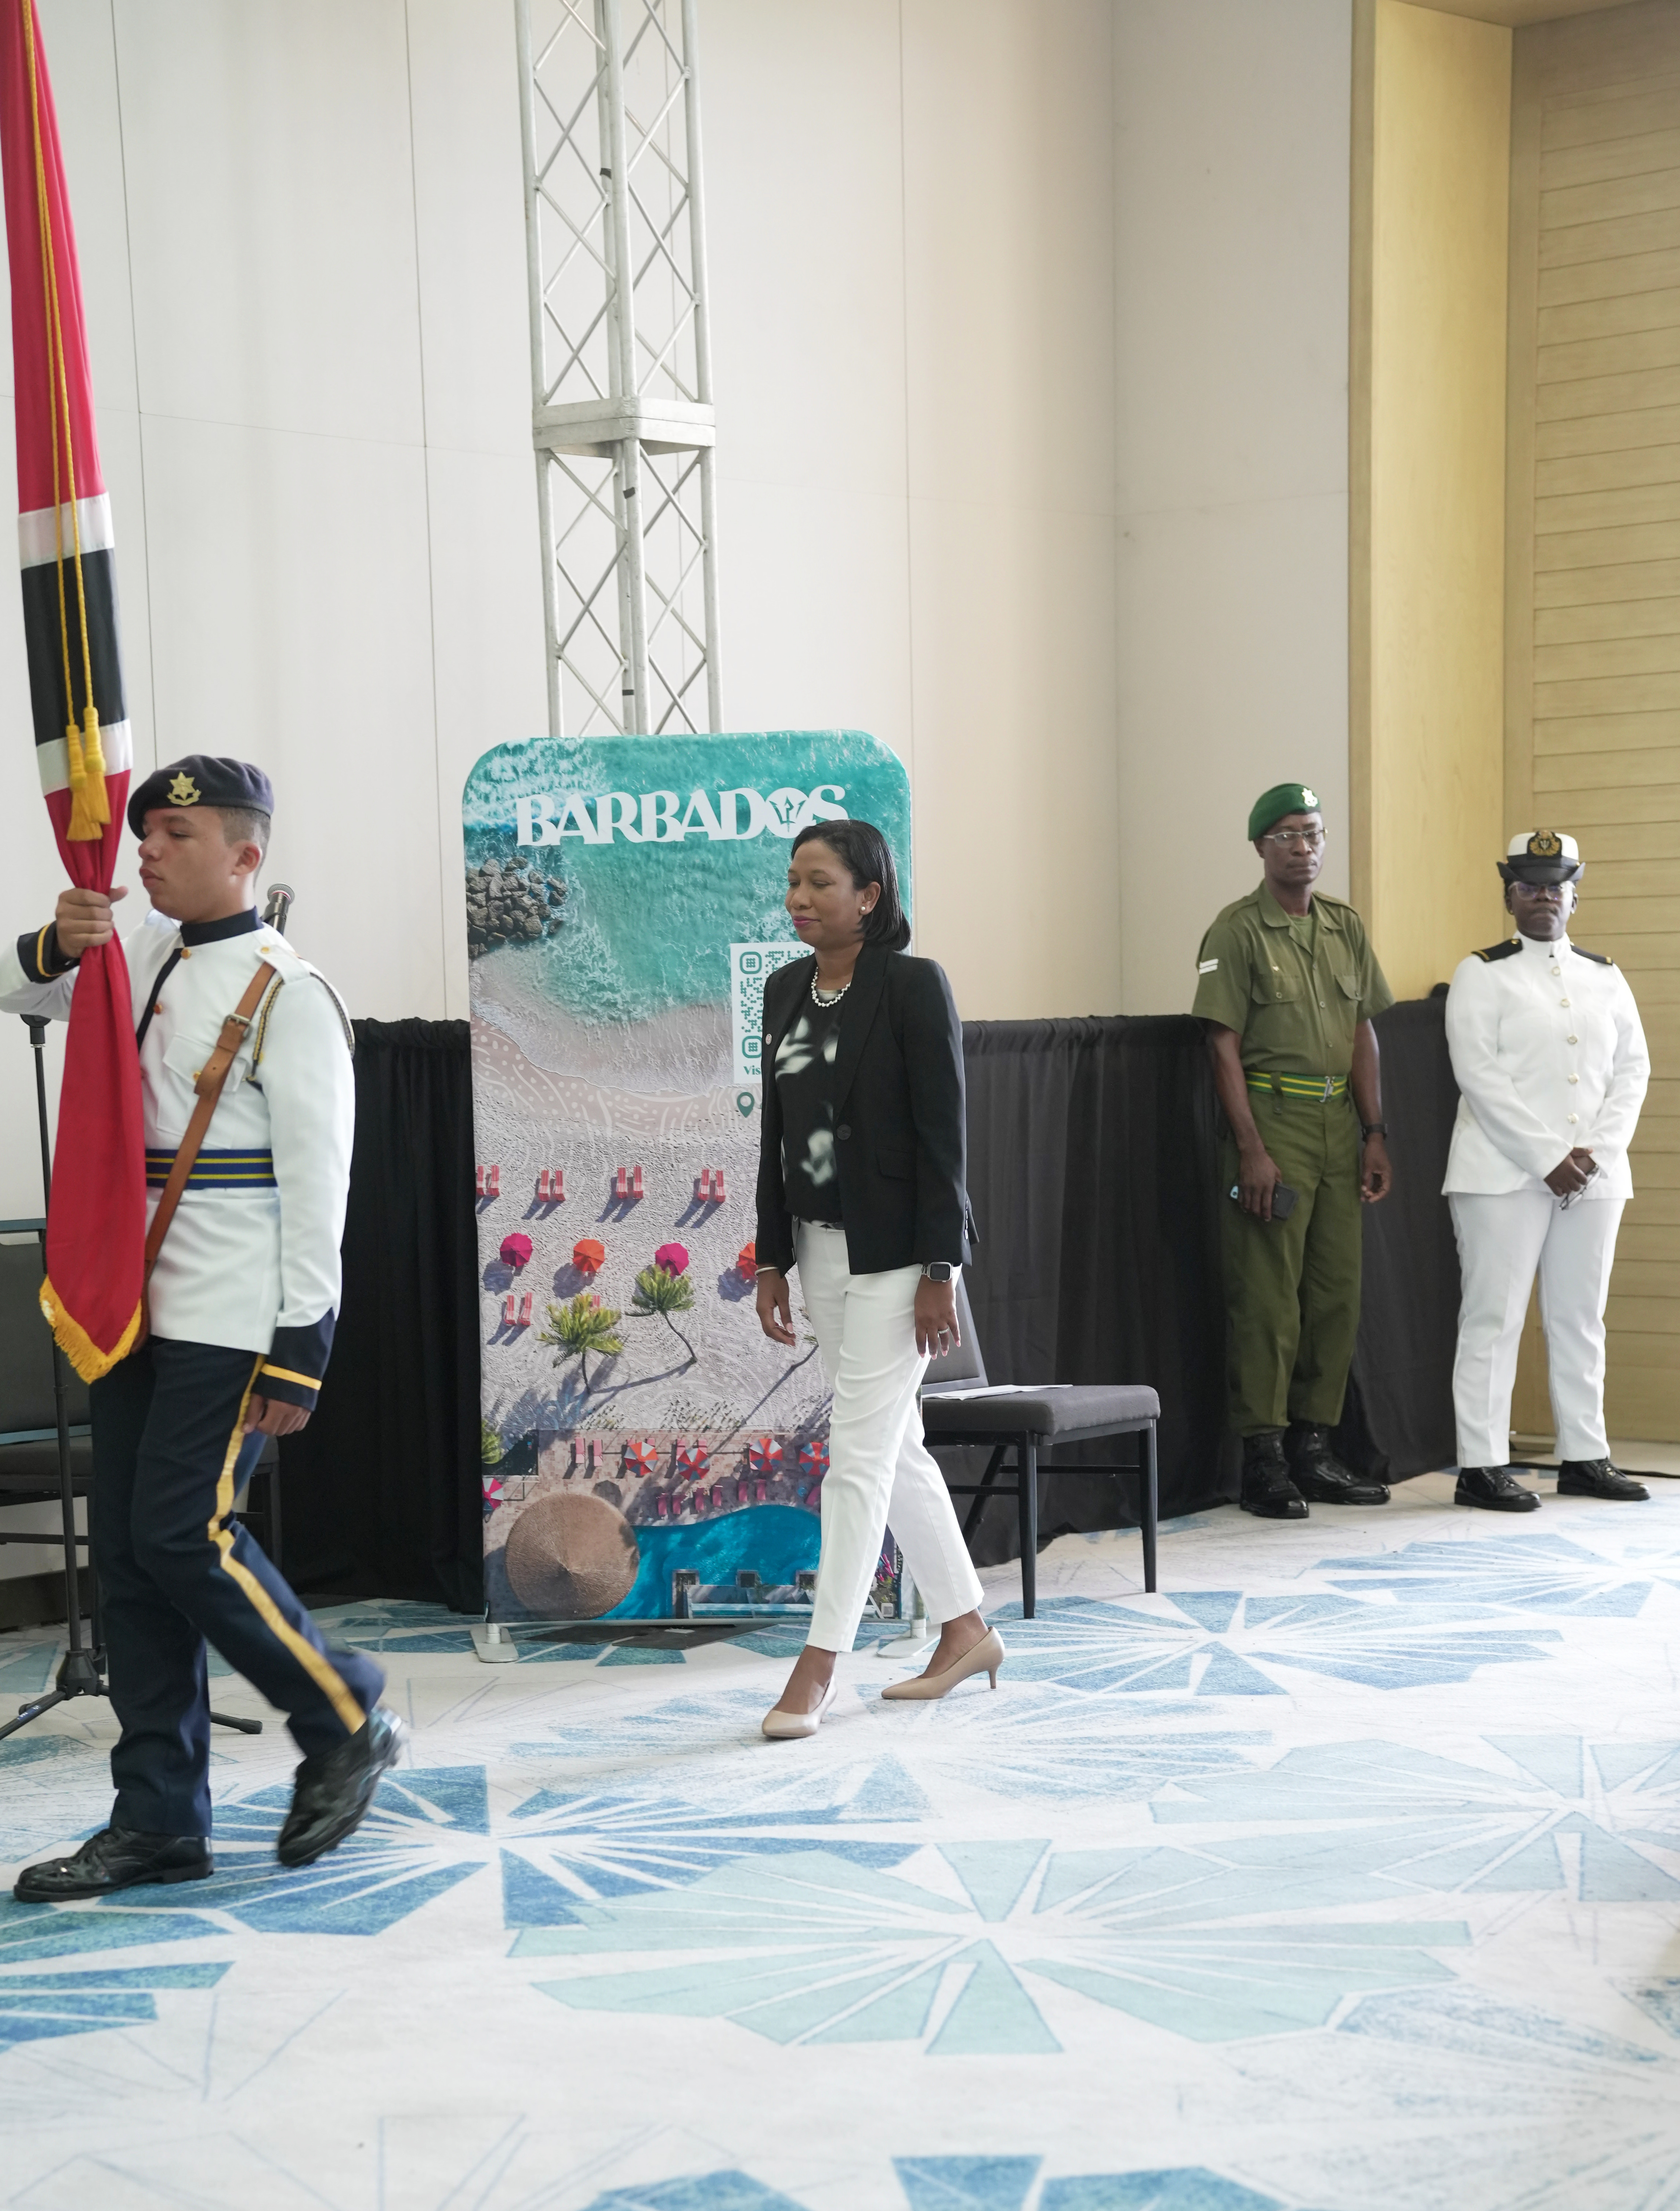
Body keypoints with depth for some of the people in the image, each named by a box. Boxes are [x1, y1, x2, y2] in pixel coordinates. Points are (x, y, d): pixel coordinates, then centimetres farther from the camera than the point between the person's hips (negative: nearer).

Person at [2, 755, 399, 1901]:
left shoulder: (288, 995, -11)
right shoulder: (144, 957, 11)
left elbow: (316, 1181, -14)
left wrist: (299, 1351, -16)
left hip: (235, 1323, -8)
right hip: (139, 1309, 8)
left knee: (184, 1534, -11)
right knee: (128, 1552, 7)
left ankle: (346, 1725, 11)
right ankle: (159, 1821, 14)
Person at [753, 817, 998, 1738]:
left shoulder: (913, 986, -11)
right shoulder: (786, 989, 9)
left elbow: (944, 1132, -14)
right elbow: (776, 1131, 13)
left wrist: (940, 1270, -17)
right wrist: (772, 1259, 10)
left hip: (894, 1251, -7)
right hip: (820, 1249, 7)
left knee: (860, 1453, -6)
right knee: (895, 1447, 13)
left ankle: (816, 1669, -2)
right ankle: (966, 1631, 26)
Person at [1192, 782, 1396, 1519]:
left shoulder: (1346, 926, 13)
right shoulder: (1237, 931, -5)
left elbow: (1364, 1035, 14)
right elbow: (1224, 1047, -9)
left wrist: (1375, 1135, 8)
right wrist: (1252, 1150, -15)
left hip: (1339, 1125, 6)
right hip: (1271, 1123, -6)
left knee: (1337, 1293, 9)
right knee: (1267, 1298, -5)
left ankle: (1313, 1450, 18)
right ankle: (1263, 1462, 1)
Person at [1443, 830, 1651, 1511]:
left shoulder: (1606, 977, 13)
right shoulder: (1482, 975, -1)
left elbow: (1632, 1070, 8)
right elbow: (1479, 1076, -10)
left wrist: (1595, 1152, -7)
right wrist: (1548, 1160, -15)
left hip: (1594, 1174, 5)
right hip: (1504, 1174, -5)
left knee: (1581, 1320, 10)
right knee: (1493, 1318, -4)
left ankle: (1585, 1457, 17)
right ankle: (1481, 1467, -1)